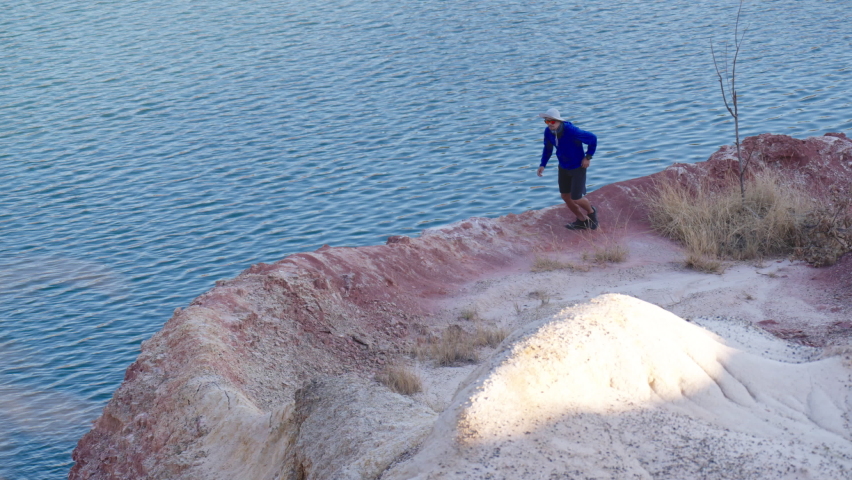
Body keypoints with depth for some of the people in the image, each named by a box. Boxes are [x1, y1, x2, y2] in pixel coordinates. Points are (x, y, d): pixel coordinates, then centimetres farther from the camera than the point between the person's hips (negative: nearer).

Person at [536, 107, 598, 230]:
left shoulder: (571, 131, -32)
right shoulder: (548, 132, -13)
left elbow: (593, 138, -19)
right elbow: (548, 148, 8)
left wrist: (588, 157, -14)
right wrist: (542, 165, -3)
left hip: (578, 167, -6)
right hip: (563, 168, 6)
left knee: (576, 198, -5)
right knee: (565, 196, 11)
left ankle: (591, 212, 28)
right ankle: (582, 221, 31)